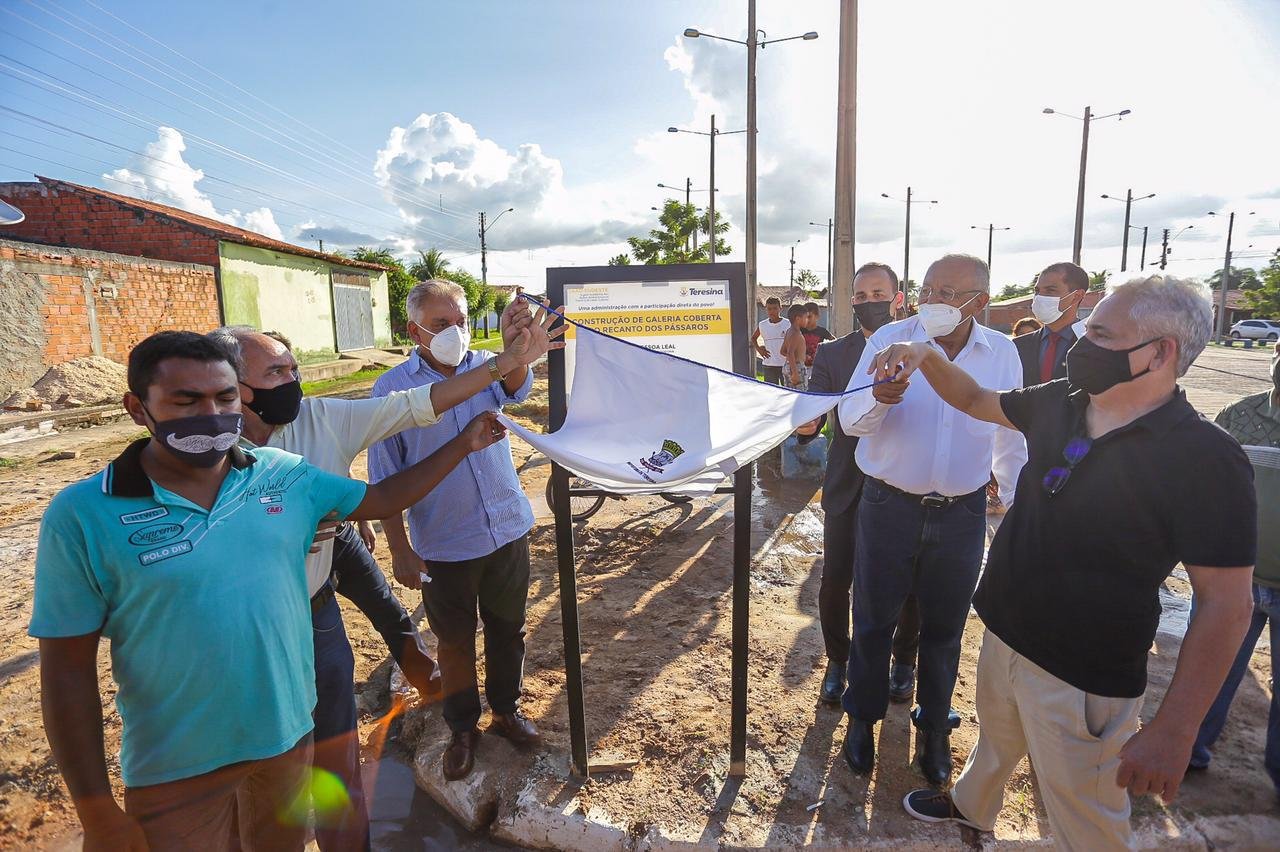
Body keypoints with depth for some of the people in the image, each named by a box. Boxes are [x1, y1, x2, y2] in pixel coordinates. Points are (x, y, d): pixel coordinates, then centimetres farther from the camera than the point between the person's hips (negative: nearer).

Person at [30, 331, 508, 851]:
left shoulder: (283, 474, -6)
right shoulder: (83, 516, -15)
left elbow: (382, 499, 6)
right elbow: (68, 669, -11)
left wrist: (463, 444, 3)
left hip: (290, 732, 4)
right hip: (176, 770, -3)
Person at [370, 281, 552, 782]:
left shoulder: (487, 367, -2)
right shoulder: (392, 388, -8)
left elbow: (516, 387, -27)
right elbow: (385, 479, -5)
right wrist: (400, 551, -8)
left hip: (509, 530, 2)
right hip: (443, 546, -2)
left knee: (508, 630, 18)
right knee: (455, 642, 15)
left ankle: (506, 710, 41)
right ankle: (462, 729, 38)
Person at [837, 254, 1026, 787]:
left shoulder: (1002, 353, 0)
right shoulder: (890, 339, -8)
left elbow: (1010, 439, 11)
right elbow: (851, 420, -15)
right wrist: (878, 397, -37)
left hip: (962, 515, 2)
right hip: (889, 507, -2)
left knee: (944, 628, 16)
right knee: (873, 620, 12)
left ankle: (933, 726, 38)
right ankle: (863, 718, 34)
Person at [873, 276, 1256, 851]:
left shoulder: (1205, 459, -22)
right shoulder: (1059, 403, -5)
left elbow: (1225, 605, -20)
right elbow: (975, 401, 12)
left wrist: (1173, 731, -21)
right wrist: (927, 357, -7)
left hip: (1082, 678, -6)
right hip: (1003, 635, 6)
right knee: (994, 740, 32)